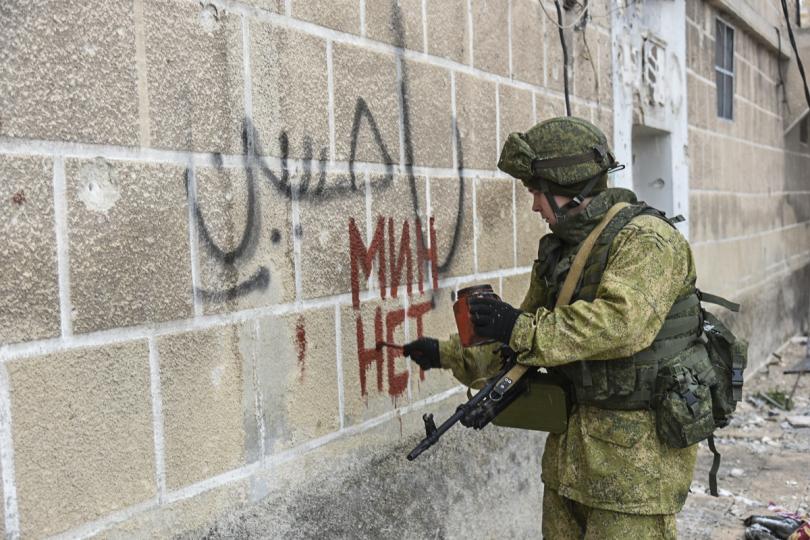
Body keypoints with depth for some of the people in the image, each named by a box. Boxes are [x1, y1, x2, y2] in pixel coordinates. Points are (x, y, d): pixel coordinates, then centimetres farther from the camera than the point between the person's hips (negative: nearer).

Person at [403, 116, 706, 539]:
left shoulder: (647, 240, -15)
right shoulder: (558, 250, 12)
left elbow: (621, 323, -31)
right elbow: (523, 329, 22)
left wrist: (524, 330, -27)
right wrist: (448, 354, 21)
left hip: (637, 451, -8)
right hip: (572, 445, 8)